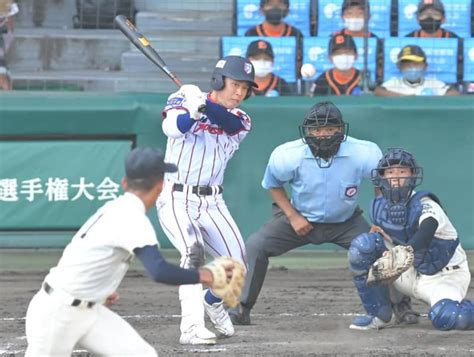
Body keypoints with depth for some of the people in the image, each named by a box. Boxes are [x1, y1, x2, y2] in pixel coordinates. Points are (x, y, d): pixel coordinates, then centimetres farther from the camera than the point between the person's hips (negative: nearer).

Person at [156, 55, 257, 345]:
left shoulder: (241, 121, 2)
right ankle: (192, 328, -30)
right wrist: (192, 108, -47)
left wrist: (202, 102, -40)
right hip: (176, 198, -5)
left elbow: (226, 120, -22)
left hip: (212, 202, 5)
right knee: (193, 251, -26)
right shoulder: (184, 99, -5)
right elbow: (172, 126, -27)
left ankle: (213, 300, 37)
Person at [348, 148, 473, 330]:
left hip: (445, 276, -5)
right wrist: (376, 234, -12)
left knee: (445, 318, -36)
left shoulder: (425, 204, -22)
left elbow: (427, 231, -45)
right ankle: (379, 315, -5)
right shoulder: (379, 207, -4)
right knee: (363, 244, -16)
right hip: (411, 273, 5)